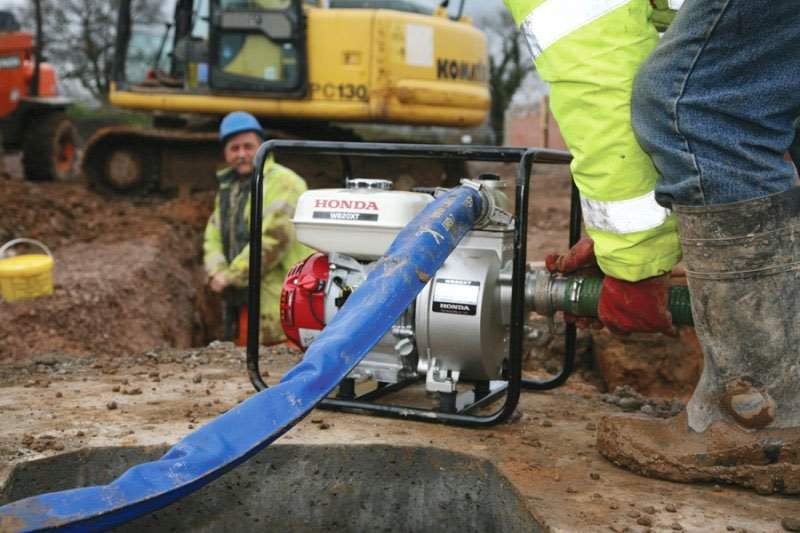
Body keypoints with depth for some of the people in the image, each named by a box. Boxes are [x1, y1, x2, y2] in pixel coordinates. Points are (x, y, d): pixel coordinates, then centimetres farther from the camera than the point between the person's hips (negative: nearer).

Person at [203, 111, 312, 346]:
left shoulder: (282, 182, -9)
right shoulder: (228, 188, 19)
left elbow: (274, 238, -20)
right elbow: (213, 236, 17)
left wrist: (232, 276, -14)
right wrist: (217, 272, -4)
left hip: (279, 301, -9)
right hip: (243, 299, 9)